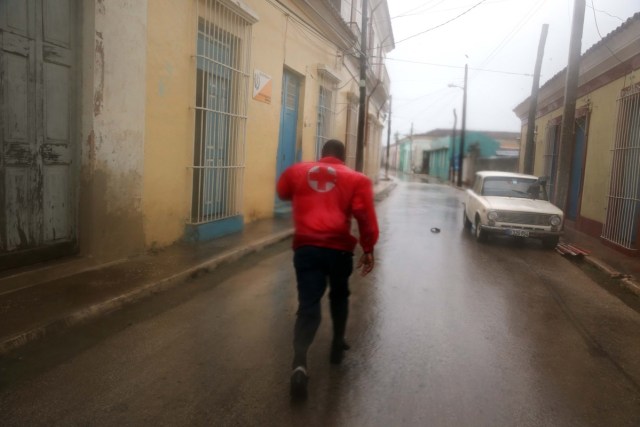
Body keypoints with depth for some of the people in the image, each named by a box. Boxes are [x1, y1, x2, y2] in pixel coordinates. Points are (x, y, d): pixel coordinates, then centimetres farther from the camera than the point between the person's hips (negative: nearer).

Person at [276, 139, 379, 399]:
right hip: (338, 247, 0)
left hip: (306, 247, 1)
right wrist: (368, 249, -1)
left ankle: (299, 363, -17)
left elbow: (282, 193, 32)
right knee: (339, 295, 25)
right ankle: (337, 346, 36)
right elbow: (366, 216, -6)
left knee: (308, 304, 0)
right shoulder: (356, 179, 5)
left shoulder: (297, 171, 13)